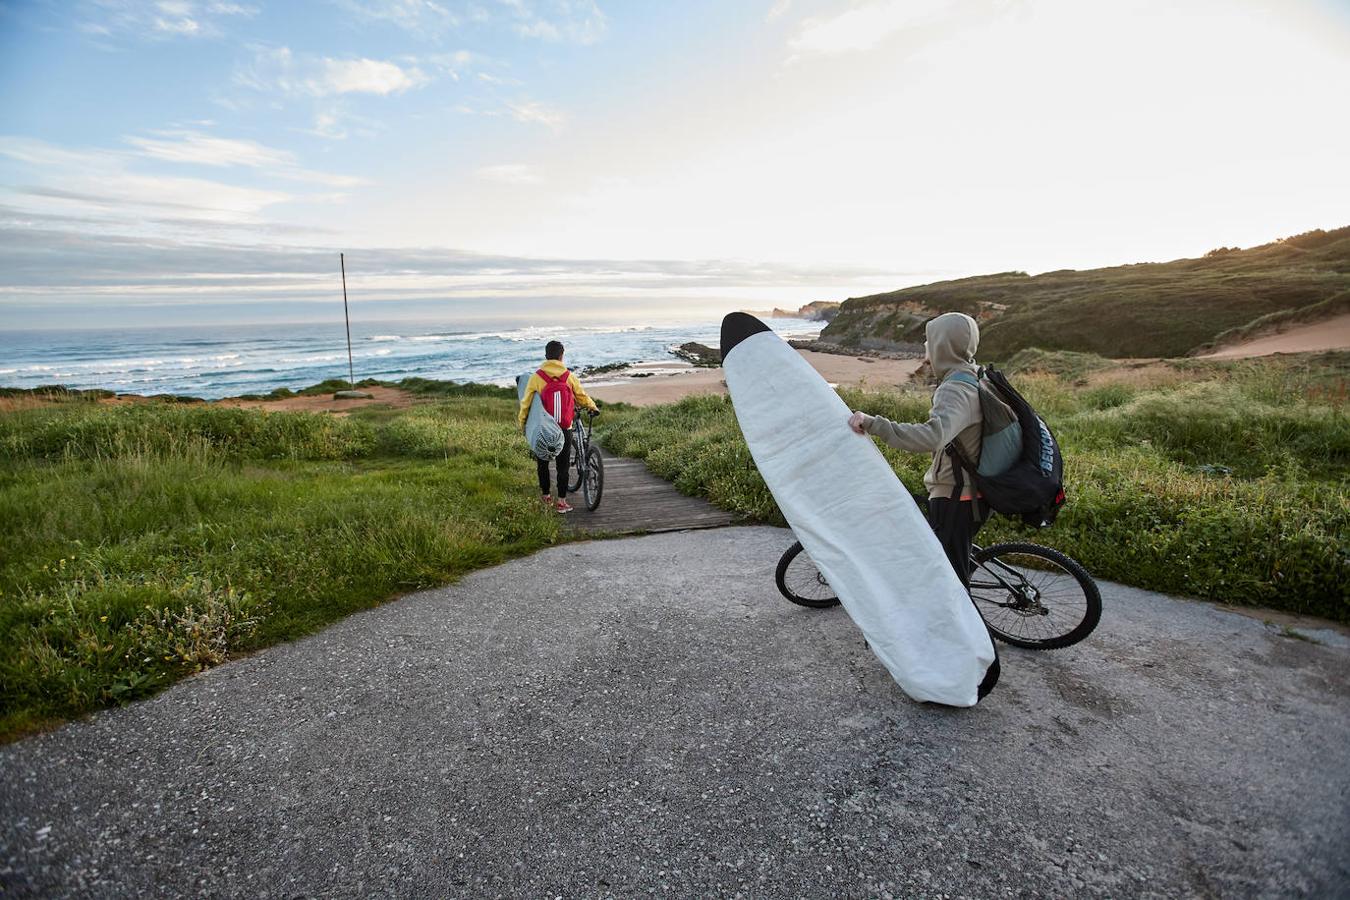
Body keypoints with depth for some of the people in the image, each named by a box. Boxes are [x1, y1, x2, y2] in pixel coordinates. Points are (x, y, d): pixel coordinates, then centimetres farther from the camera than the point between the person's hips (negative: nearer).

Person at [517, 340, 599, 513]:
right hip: (565, 430, 1)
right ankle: (561, 502, 10)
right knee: (563, 466, 8)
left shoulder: (536, 377, -10)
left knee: (543, 464, 17)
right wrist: (593, 407, 28)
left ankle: (546, 497, 25)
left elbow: (526, 403, -5)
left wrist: (521, 422, 11)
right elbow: (582, 397, 7)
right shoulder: (569, 377, -6)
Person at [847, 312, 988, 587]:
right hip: (970, 494, 10)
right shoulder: (976, 377, 8)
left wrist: (873, 423, -46)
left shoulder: (955, 390, -24)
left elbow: (932, 436, -43)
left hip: (953, 498, -10)